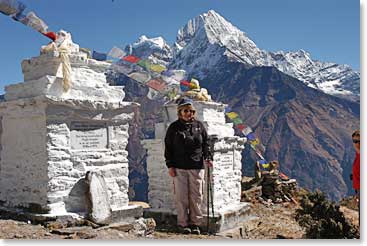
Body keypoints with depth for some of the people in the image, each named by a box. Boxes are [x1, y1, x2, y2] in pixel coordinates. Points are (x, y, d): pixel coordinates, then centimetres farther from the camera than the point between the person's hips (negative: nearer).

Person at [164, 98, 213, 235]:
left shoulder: (199, 126, 10)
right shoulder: (174, 127, 4)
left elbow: (206, 144, 14)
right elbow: (168, 147, 4)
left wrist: (208, 157, -2)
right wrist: (170, 165, -2)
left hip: (197, 167, 2)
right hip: (179, 168, -1)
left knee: (196, 196, 4)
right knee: (181, 197, 1)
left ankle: (195, 224, 15)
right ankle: (183, 224, 12)